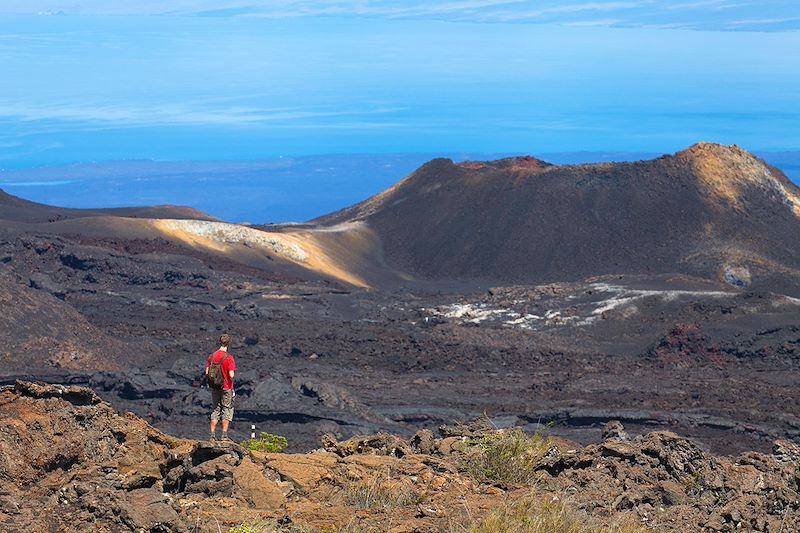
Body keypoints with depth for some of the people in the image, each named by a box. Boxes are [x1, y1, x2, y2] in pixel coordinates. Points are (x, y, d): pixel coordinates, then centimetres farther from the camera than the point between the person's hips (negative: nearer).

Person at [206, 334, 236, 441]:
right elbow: (231, 375, -20)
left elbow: (207, 373, 2)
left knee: (215, 410, 12)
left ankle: (213, 436, 10)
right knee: (227, 410, 6)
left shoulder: (212, 356, 0)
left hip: (214, 388, 5)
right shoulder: (229, 358, -16)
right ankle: (224, 435, 3)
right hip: (227, 388, -4)